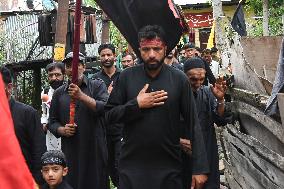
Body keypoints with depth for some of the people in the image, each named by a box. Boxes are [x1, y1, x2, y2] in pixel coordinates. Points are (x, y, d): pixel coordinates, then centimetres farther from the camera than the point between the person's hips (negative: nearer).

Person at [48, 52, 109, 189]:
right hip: (70, 152, 2)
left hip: (95, 150, -2)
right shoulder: (59, 93, 13)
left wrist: (82, 96, -20)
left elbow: (106, 109, -12)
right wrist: (62, 130, -5)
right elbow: (52, 122, 16)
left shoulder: (97, 86, 4)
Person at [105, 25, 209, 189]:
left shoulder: (179, 79, -4)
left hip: (169, 167, -1)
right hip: (132, 165, 1)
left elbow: (193, 124, -5)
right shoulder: (127, 77, -1)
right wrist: (136, 104, -15)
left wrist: (200, 168, -9)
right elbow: (110, 115, 1)